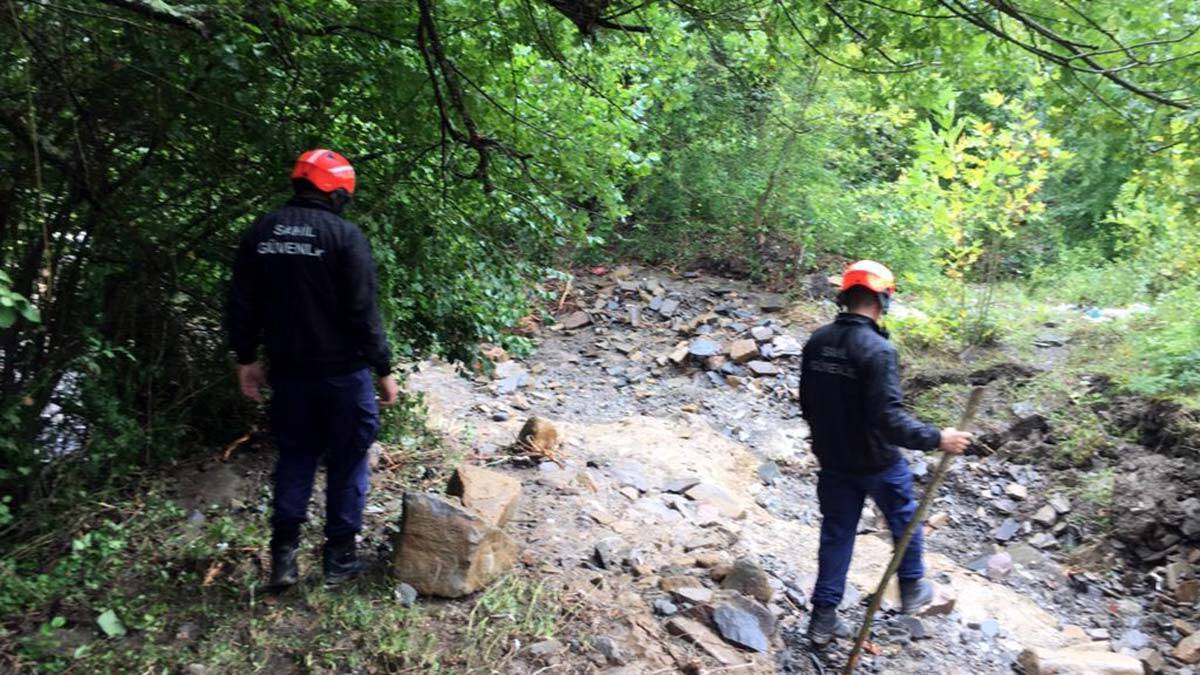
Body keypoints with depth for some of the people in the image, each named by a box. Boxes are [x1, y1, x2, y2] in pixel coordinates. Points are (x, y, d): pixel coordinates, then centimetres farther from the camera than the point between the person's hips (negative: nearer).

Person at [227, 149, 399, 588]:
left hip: (288, 370, 5)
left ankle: (283, 553, 19)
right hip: (342, 370, -5)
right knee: (347, 459, 9)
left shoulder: (260, 233, 4)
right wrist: (384, 369, -9)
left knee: (294, 454, 18)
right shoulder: (345, 235, -14)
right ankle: (340, 555, 17)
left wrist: (246, 359, 18)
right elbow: (364, 313, -16)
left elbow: (242, 304, 8)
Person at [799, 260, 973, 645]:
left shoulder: (817, 342, -4)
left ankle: (824, 618, 20)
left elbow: (807, 405, 5)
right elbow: (889, 418, -29)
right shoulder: (878, 349, -24)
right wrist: (936, 439, -20)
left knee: (837, 533, 16)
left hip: (832, 459, 5)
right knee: (904, 522, 22)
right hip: (876, 462, -5)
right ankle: (912, 591, 41)